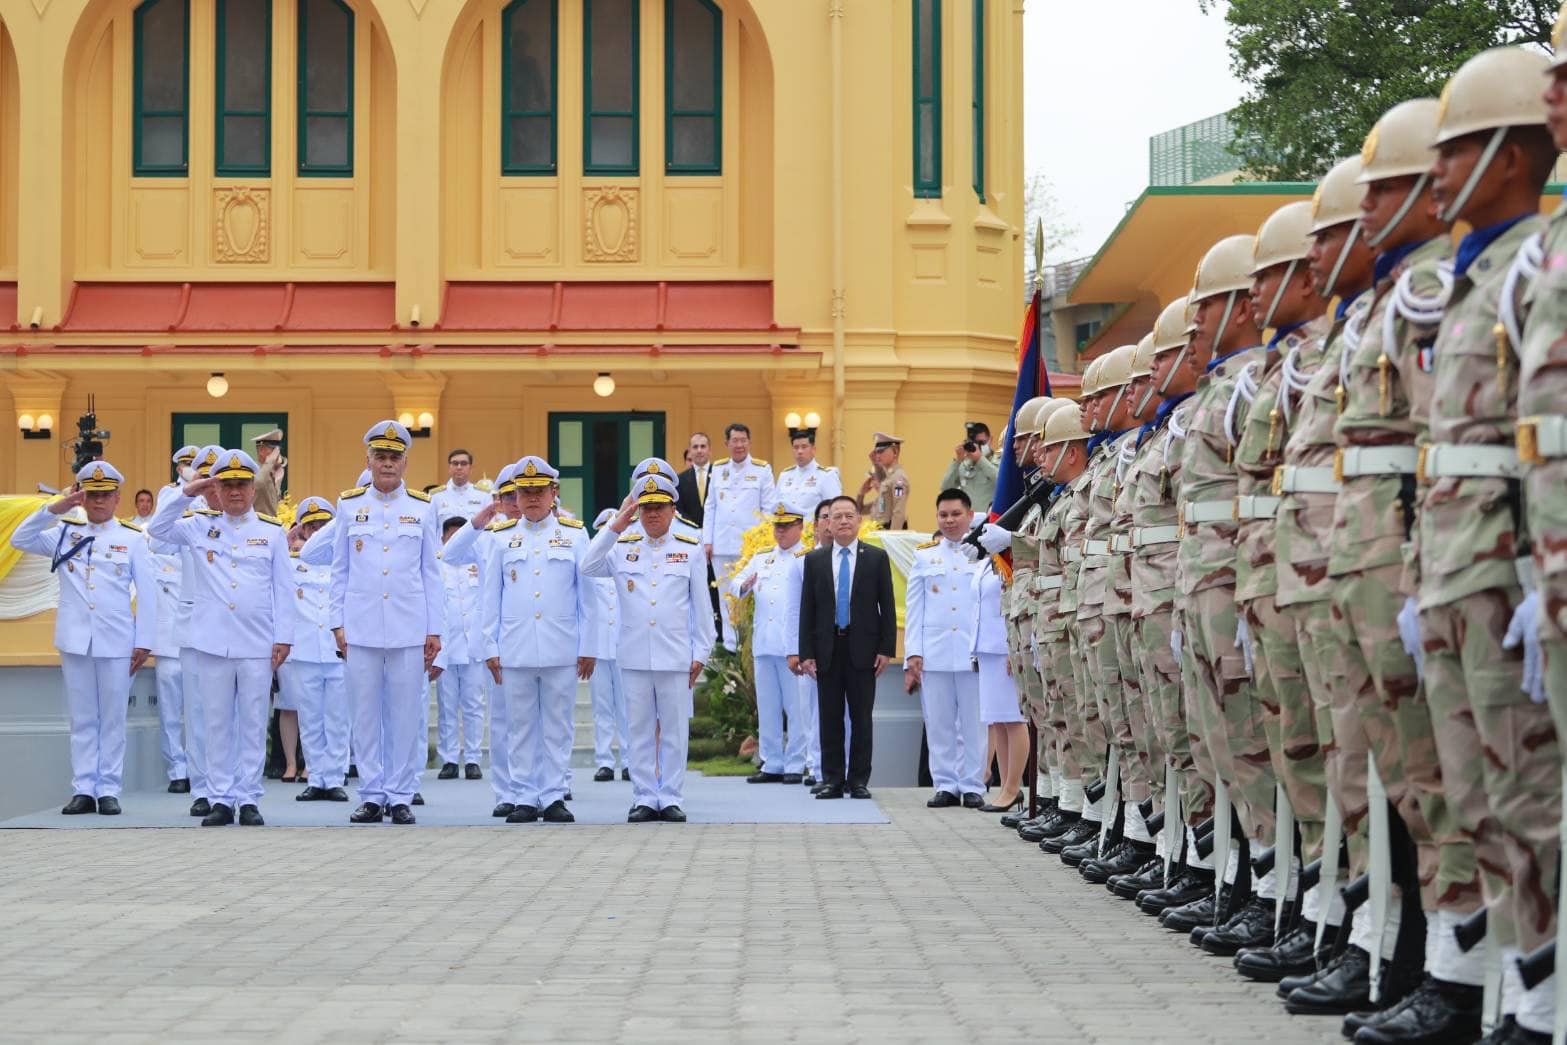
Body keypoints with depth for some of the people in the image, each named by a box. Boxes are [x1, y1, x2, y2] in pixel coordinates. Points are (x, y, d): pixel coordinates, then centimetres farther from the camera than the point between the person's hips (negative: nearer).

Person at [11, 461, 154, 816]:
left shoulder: (132, 538, 1)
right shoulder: (65, 533, 9)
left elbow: (148, 593, 0)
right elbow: (20, 540, -1)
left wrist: (144, 642, -4)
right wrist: (54, 509, -10)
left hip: (116, 643, -2)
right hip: (75, 641, 2)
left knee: (112, 719, 3)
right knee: (82, 719, 6)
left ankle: (109, 790, 8)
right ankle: (83, 789, 10)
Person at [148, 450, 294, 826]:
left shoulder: (272, 531, 5)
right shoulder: (201, 525, 9)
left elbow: (283, 589, 4)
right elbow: (159, 529, 3)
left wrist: (283, 638, -2)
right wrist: (187, 494, -6)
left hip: (258, 644, -1)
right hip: (213, 642, 1)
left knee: (253, 724, 2)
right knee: (217, 723, 4)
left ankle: (248, 799, 7)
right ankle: (221, 799, 8)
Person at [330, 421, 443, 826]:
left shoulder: (423, 508, 6)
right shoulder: (349, 505, 7)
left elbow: (431, 573, 7)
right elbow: (340, 570, 9)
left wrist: (434, 629, 3)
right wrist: (338, 623, 3)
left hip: (410, 629, 0)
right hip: (361, 628, 0)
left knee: (406, 716, 1)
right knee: (365, 715, 3)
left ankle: (400, 796, 8)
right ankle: (371, 795, 10)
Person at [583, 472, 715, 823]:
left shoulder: (691, 550, 5)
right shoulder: (622, 548, 7)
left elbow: (701, 606, 5)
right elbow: (587, 568, -9)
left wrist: (700, 653, 2)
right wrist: (615, 527, -11)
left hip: (676, 657, -1)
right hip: (634, 657, 1)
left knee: (674, 730, 2)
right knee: (641, 730, 5)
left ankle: (671, 799, 8)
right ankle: (644, 799, 10)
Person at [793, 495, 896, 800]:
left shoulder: (876, 558, 4)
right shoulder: (814, 560, 8)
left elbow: (887, 606, 2)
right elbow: (807, 609, 6)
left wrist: (886, 649, -5)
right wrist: (805, 652, -1)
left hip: (862, 648, -1)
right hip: (827, 649, 2)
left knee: (861, 717, 1)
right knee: (830, 718, 3)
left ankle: (859, 780, 6)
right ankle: (832, 780, 8)